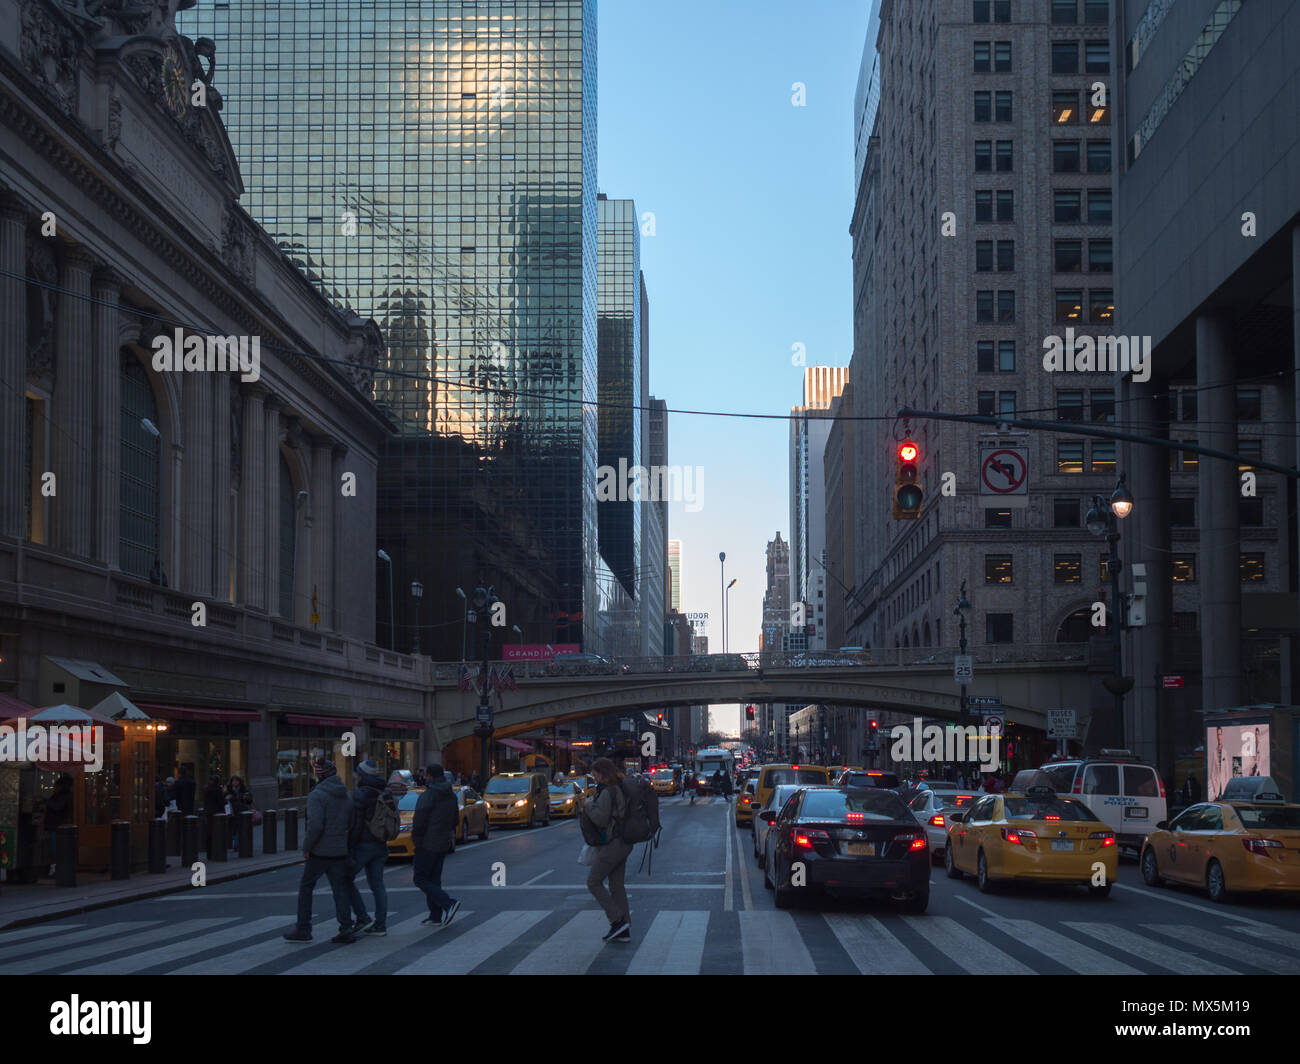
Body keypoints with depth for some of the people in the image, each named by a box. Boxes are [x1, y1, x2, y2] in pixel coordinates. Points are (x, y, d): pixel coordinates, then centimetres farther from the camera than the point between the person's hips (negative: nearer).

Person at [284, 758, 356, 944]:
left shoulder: (317, 796, -14)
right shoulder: (345, 796, 7)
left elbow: (315, 826, -23)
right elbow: (350, 823, 12)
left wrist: (306, 847, -12)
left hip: (320, 852, -6)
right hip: (340, 850, 6)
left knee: (306, 888, 8)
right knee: (340, 889, 7)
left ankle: (303, 930, 10)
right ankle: (346, 930, -1)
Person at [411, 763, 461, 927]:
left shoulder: (428, 796, -18)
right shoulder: (452, 796, 8)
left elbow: (419, 822, -19)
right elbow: (456, 820, 15)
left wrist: (416, 838, -5)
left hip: (428, 844, -8)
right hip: (444, 843, 8)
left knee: (421, 879, -2)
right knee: (434, 879, 15)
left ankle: (448, 903, -17)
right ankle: (436, 915, 14)